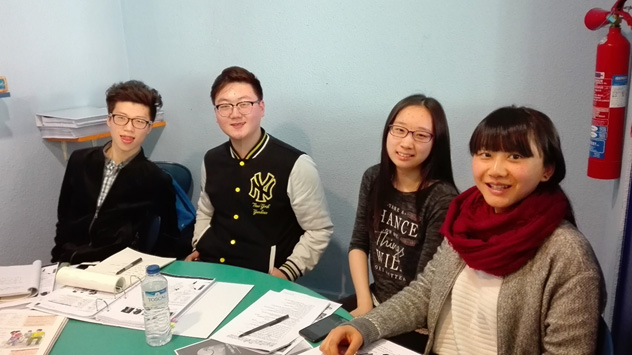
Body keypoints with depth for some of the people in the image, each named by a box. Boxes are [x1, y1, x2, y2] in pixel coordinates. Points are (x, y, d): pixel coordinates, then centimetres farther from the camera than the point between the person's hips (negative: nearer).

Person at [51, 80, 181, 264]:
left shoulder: (156, 181, -2)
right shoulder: (79, 161, 9)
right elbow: (63, 217, 15)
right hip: (71, 264, 4)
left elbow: (170, 238, 6)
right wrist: (61, 259, 4)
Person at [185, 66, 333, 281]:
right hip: (209, 269, 4)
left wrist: (286, 274, -14)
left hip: (262, 279, -3)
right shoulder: (211, 161, 4)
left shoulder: (295, 165, -14)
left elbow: (319, 231, -8)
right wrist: (197, 247, 7)